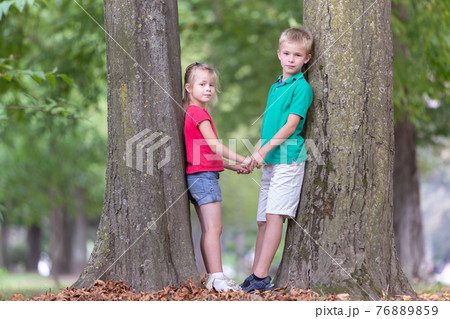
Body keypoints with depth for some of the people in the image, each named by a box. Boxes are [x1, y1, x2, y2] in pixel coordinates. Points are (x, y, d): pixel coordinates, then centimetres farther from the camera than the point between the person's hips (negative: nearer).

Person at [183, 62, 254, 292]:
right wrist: (243, 160, -15)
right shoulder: (199, 113, -11)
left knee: (208, 230, 9)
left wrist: (233, 167, 15)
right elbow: (214, 146, -18)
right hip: (204, 176, -10)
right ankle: (218, 278, -16)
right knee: (214, 228, -12)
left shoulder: (192, 113, 19)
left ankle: (211, 278, 10)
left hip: (196, 177, 10)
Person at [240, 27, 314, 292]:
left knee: (274, 215, -15)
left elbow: (291, 124, -15)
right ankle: (256, 276, 9)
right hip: (269, 161, 9)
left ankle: (262, 277, -18)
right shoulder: (275, 87, 19)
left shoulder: (301, 87, -7)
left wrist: (265, 149, -19)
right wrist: (254, 155, 16)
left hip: (288, 158, -8)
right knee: (263, 219, 7)